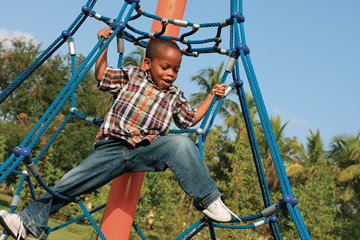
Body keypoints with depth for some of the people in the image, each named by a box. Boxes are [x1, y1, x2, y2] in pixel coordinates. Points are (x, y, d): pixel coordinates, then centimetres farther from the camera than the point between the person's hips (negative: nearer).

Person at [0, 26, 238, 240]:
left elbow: (191, 118, 28)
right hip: (112, 148, 0)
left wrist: (212, 96, 21)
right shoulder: (131, 76, 11)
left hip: (147, 152, 0)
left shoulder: (176, 96, 17)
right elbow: (101, 75, 14)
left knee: (182, 144, -30)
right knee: (68, 184, -8)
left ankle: (208, 199, -20)